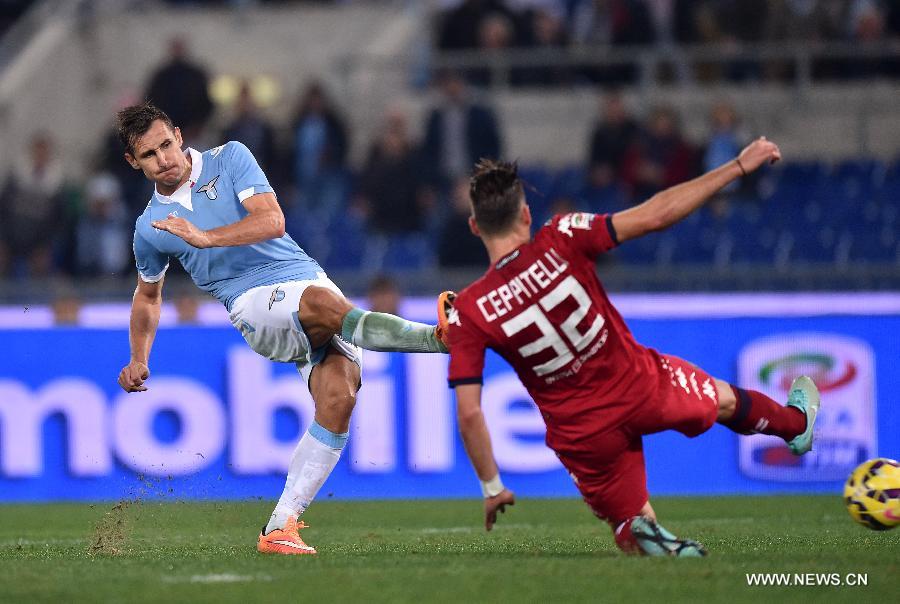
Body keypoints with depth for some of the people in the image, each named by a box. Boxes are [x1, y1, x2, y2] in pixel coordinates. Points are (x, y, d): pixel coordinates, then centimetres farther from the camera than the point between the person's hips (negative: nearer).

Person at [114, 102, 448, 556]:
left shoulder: (229, 159, 5)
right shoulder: (150, 228, 13)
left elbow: (272, 221, -9)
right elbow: (148, 294, 32)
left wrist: (206, 237, -20)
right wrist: (138, 360, 23)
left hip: (306, 277, 1)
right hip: (254, 308, -1)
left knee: (338, 397, -23)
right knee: (325, 304, -37)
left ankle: (280, 527, -17)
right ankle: (438, 337, -38)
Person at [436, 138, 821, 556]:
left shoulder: (466, 313, -15)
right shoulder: (560, 242, -18)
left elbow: (469, 414, -14)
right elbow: (656, 215, -14)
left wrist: (491, 488, 0)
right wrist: (739, 166, -5)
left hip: (582, 436, 0)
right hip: (643, 389, 0)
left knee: (630, 533, 18)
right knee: (725, 399, 33)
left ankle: (647, 537, -17)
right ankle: (797, 424, 61)